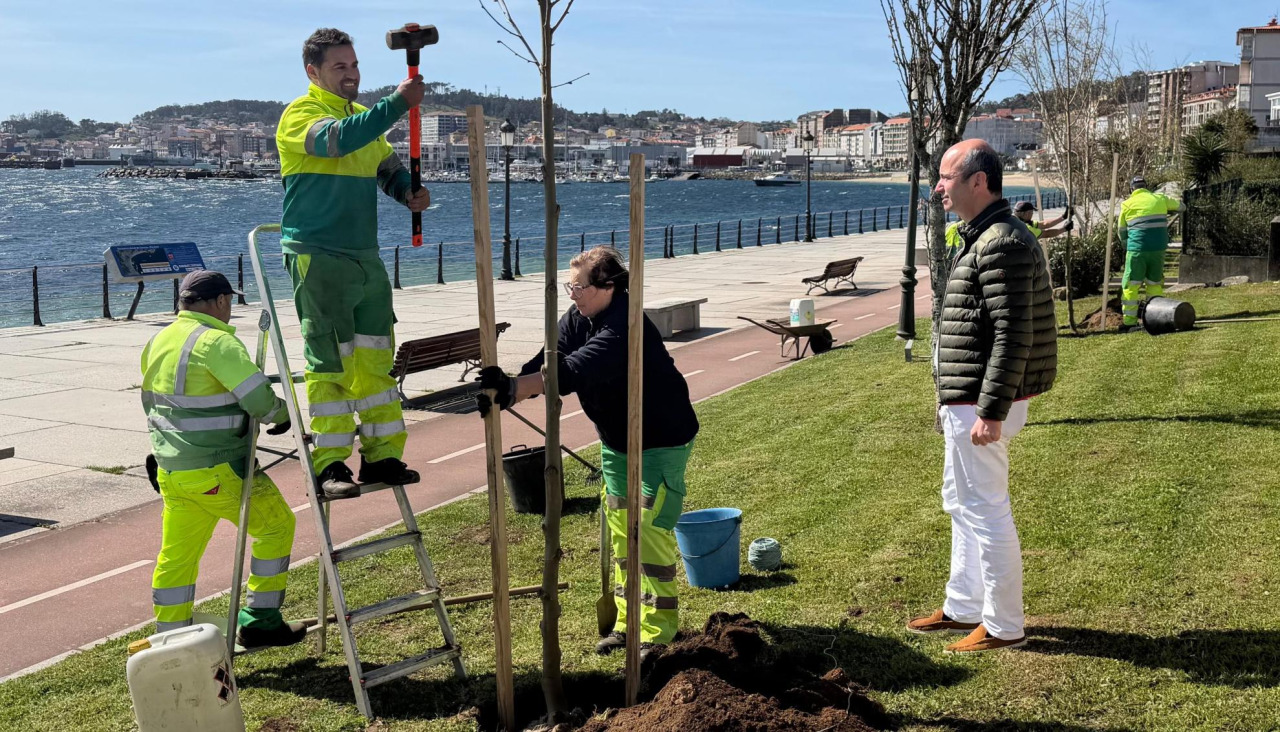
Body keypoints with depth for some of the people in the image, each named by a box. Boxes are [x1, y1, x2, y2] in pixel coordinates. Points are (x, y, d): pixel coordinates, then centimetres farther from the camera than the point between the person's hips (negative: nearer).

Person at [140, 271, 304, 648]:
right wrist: (281, 415, -4)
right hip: (217, 471, -8)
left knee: (177, 554, 15)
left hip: (171, 469, 8)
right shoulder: (216, 342, -18)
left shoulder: (158, 341, 10)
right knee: (276, 526, 8)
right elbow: (259, 398, -25)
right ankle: (260, 620, 12)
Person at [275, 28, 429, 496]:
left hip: (366, 258, 7)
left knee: (375, 360, 8)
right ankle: (329, 465, -2)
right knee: (329, 362, -7)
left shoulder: (365, 116, 18)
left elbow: (389, 167, 22)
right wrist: (399, 102, -28)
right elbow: (338, 139, -26)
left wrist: (410, 192, -1)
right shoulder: (301, 113, -6)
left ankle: (381, 456, 15)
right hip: (317, 258, -7)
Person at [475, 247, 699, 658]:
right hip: (616, 441, 8)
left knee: (651, 531, -8)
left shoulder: (624, 330, -30)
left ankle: (659, 628, 5)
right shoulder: (575, 319, -3)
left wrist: (512, 388, -53)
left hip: (662, 442, -8)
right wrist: (504, 394, -32)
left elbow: (573, 371, -43)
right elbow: (546, 364, -14)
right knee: (620, 530, 11)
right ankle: (627, 619, 22)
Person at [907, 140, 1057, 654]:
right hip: (965, 400, 11)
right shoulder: (983, 237, 14)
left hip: (981, 405, -11)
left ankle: (1004, 626, 10)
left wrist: (991, 413, -24)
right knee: (961, 502, 19)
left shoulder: (1002, 244, -20)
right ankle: (963, 608, 32)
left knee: (985, 510, -2)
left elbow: (1014, 336, -24)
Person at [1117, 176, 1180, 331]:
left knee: (1131, 285, 1)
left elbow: (1121, 231, 9)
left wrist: (1126, 244, 26)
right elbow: (1180, 207, 26)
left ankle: (1130, 321, -5)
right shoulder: (1160, 199, 9)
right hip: (1158, 249, 3)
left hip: (1137, 249, -3)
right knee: (1155, 284, 14)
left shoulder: (1127, 204, 2)